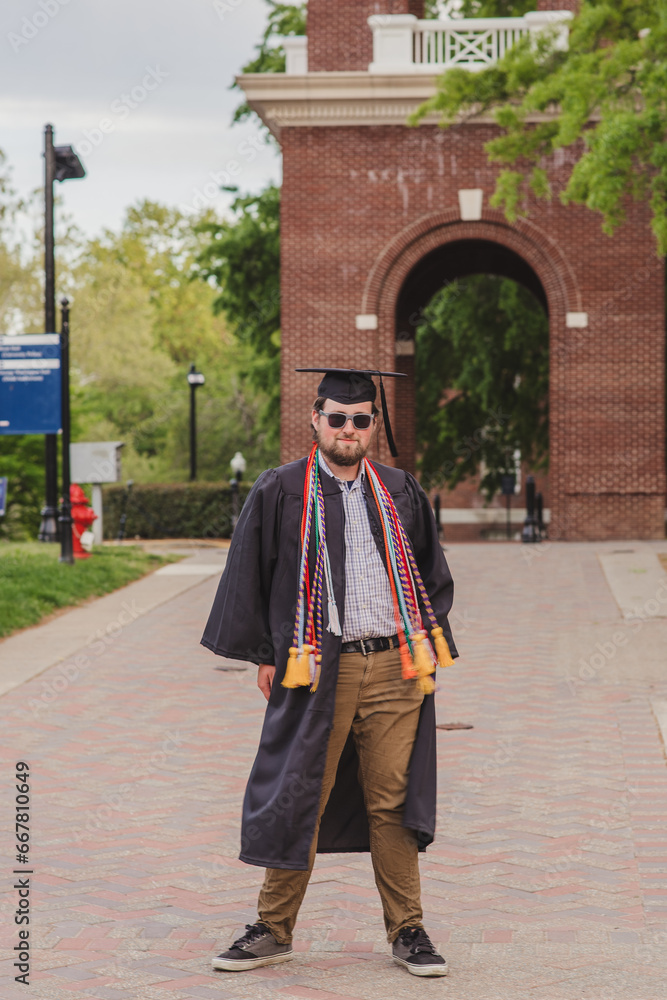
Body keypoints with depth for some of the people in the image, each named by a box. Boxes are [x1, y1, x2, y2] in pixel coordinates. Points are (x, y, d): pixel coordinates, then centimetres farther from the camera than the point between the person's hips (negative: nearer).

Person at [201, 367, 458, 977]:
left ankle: (407, 932, 15)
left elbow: (432, 575, 19)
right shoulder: (280, 492, 2)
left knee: (392, 801, 5)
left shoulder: (401, 493, 11)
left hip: (395, 669, 2)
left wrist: (427, 643, 10)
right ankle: (275, 930, 15)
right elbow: (249, 576, 5)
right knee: (298, 799, 2)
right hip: (318, 671, -2)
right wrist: (265, 654, 1)